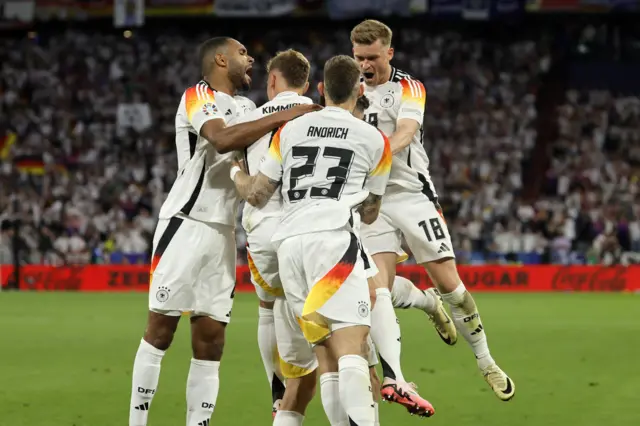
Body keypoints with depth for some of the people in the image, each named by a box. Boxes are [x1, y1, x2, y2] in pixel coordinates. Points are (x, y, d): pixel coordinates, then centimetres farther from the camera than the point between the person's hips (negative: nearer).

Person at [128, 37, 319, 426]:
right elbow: (223, 140, -24)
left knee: (211, 340, 2)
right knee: (161, 329, -5)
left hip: (223, 233, 8)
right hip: (186, 224, -8)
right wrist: (283, 117, -22)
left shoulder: (243, 111, 21)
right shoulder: (199, 97, -5)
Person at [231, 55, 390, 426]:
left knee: (327, 354, 7)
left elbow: (257, 195, 20)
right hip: (334, 239, -4)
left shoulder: (289, 130, 17)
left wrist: (235, 173, 41)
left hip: (289, 241, 4)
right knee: (353, 347, -15)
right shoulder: (375, 140, 12)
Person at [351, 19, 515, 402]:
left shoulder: (409, 88, -5)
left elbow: (406, 132, -24)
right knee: (378, 287, -17)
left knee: (450, 283, -2)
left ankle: (486, 363, 14)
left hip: (412, 193, -3)